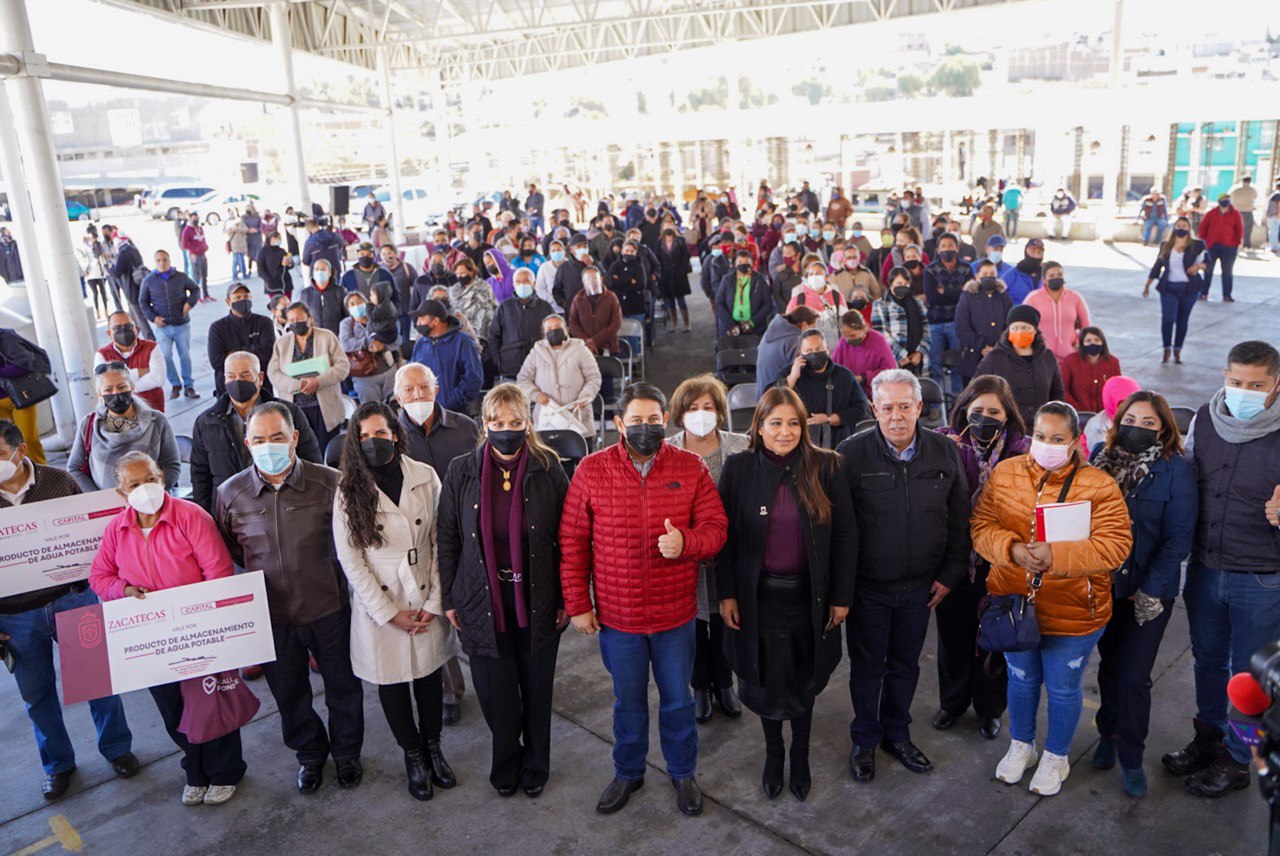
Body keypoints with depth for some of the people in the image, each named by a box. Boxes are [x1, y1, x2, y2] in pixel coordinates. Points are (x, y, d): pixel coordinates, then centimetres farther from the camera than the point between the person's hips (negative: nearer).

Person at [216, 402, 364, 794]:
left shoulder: (329, 482, -16)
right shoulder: (231, 493, -9)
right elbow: (226, 548, 9)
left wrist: (324, 568, 0)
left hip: (328, 607, -1)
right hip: (271, 614, 2)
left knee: (343, 686, 16)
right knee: (289, 693, 19)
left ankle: (346, 752, 43)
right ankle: (310, 754, 46)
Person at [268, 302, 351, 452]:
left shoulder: (327, 337, 5)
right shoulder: (281, 343, 11)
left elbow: (343, 366, -2)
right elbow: (273, 373, 3)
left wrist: (318, 382, -16)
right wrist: (298, 384, -14)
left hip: (324, 407, -1)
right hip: (294, 410, 2)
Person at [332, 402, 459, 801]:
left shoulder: (426, 478, -7)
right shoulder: (350, 490, -9)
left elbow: (440, 543, -4)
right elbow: (349, 559, -8)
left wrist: (433, 603, -8)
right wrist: (390, 614, -11)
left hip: (426, 603, 1)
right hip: (379, 606, -1)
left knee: (428, 676, 15)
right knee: (392, 683, 13)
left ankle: (433, 747, 39)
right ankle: (413, 756, 36)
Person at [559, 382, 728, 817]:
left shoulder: (691, 467, -5)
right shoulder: (591, 470, -7)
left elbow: (716, 527, -4)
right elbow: (572, 542, -3)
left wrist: (686, 541, -27)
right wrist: (577, 604, -3)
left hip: (676, 615, 0)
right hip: (616, 616, 0)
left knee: (678, 700, 17)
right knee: (628, 702, 19)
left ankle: (683, 772, 40)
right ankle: (628, 772, 42)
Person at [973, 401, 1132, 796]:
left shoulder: (1098, 486, -13)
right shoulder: (1005, 474, -4)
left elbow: (1114, 545, -18)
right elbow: (982, 526, -5)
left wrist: (1057, 556, -29)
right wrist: (1013, 549, -25)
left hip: (1073, 613, -3)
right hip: (1014, 602, 3)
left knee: (1062, 688, 15)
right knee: (1021, 678, 22)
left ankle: (1056, 756, 41)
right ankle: (1021, 745, 47)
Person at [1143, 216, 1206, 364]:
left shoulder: (1197, 246, -1)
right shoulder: (1165, 246, 5)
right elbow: (1157, 266, 11)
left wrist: (1198, 266, -19)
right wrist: (1147, 285, 12)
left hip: (1189, 289, 0)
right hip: (1169, 288, 0)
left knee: (1182, 321, 6)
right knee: (1167, 319, -12)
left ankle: (1177, 351, 19)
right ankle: (1166, 350, 5)